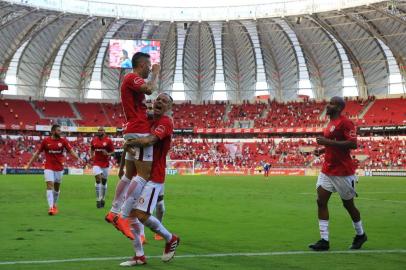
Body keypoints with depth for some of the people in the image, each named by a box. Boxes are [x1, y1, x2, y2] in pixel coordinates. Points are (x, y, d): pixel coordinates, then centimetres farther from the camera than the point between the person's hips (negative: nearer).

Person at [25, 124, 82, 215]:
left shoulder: (63, 141, -1)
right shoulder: (46, 141, -4)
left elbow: (71, 151, -4)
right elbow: (37, 153, 3)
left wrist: (78, 158, -23)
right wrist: (29, 164, 5)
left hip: (59, 168, 2)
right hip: (49, 168, -2)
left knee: (57, 188, 13)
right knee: (50, 186, -13)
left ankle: (55, 205, 32)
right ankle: (51, 207, -17)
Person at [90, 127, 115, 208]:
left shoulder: (108, 141, -5)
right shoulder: (94, 140, 4)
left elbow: (113, 152, -1)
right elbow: (92, 150, 20)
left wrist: (108, 154, -21)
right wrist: (91, 156, 2)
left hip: (105, 164, -1)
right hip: (96, 163, 1)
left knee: (104, 181, 8)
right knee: (98, 179, -13)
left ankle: (102, 199, 22)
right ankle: (98, 199, -11)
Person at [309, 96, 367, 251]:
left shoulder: (345, 122, -14)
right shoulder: (330, 124, 13)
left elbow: (352, 144, -24)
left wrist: (328, 141, -25)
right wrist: (322, 150, 9)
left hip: (343, 172, -8)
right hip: (327, 170, 8)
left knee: (348, 204, 6)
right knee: (321, 201, -3)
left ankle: (360, 235, 29)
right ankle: (324, 240, -2)